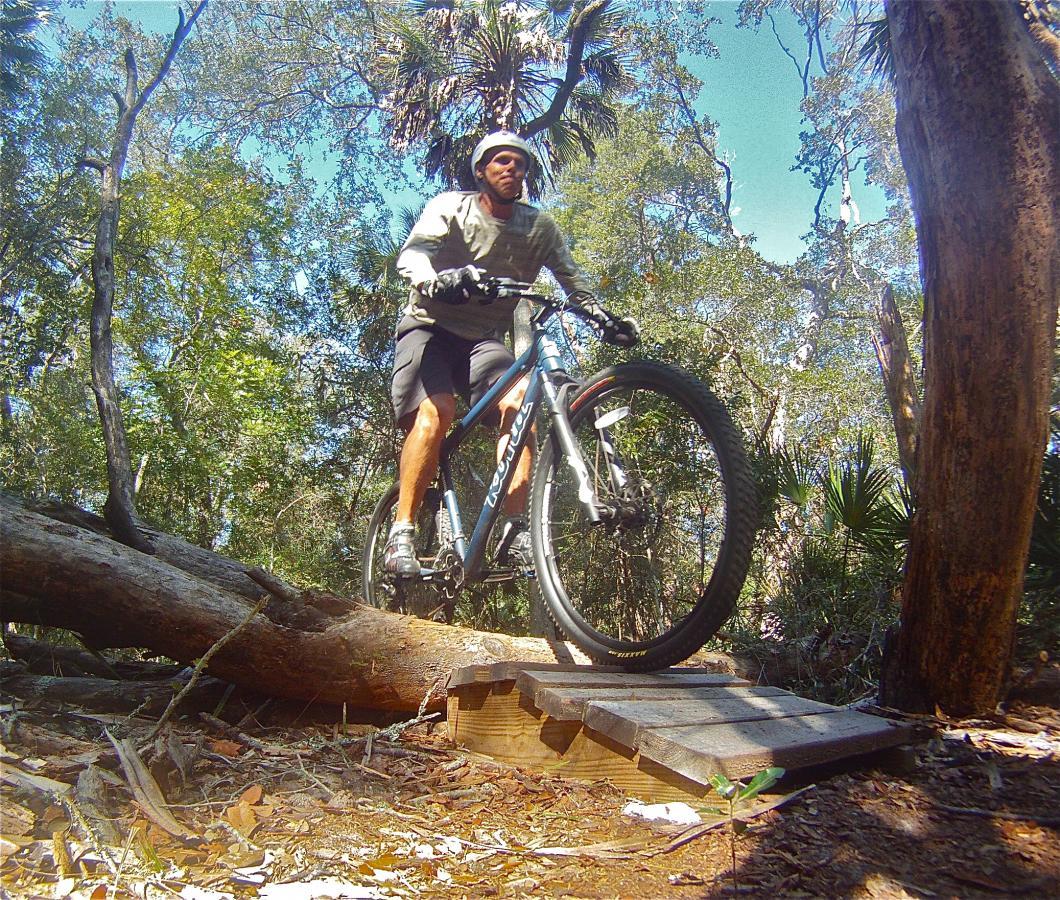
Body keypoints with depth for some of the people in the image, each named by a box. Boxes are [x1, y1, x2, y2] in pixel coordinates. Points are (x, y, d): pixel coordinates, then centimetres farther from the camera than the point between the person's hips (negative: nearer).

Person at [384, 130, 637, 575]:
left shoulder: (540, 227, 3)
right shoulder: (452, 206, -4)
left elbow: (572, 280, -2)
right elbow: (412, 252, -21)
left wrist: (605, 318, -21)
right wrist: (435, 281, -44)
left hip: (485, 338, 3)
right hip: (431, 326, -2)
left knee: (521, 400, -26)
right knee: (436, 411, -29)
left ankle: (515, 531, -28)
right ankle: (401, 531, -22)